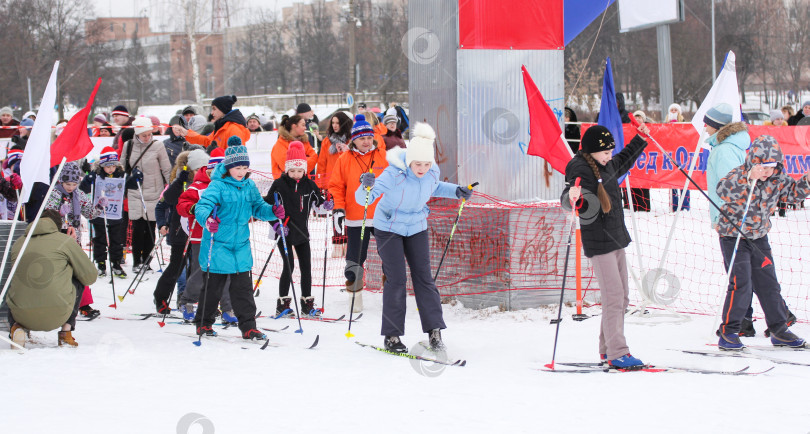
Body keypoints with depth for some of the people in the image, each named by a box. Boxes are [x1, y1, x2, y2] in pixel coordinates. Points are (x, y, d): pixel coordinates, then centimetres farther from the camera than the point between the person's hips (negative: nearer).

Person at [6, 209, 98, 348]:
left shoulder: (18, 244, 12)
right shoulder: (65, 241, 2)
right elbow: (90, 277, 8)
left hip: (22, 315, 3)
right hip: (56, 316, -3)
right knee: (79, 281, 26)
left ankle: (18, 327, 8)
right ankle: (66, 333, 17)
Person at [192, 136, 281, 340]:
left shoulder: (249, 186, 6)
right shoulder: (218, 186, -14)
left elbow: (258, 206, 17)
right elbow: (202, 206, -26)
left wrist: (272, 212, -4)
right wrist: (207, 219, -47)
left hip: (241, 244, 5)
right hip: (218, 244, -5)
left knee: (243, 286, 5)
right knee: (213, 286, 7)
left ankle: (248, 326, 9)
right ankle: (203, 323, 23)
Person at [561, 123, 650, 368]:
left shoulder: (606, 163, 10)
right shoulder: (581, 169, -17)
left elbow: (623, 162, 33)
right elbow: (568, 199, -30)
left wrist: (640, 140, 36)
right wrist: (572, 198, -53)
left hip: (616, 237, 10)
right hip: (598, 242, -9)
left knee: (622, 296, 13)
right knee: (613, 295, -13)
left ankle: (607, 348, 23)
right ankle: (616, 353, -11)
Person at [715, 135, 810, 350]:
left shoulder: (777, 178, -5)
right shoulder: (740, 174, -21)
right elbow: (722, 189, -39)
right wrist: (748, 178, -52)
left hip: (759, 238, 6)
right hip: (733, 237, -6)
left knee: (769, 284, 11)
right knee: (741, 285, -14)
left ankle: (779, 330, 23)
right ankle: (728, 333, -5)